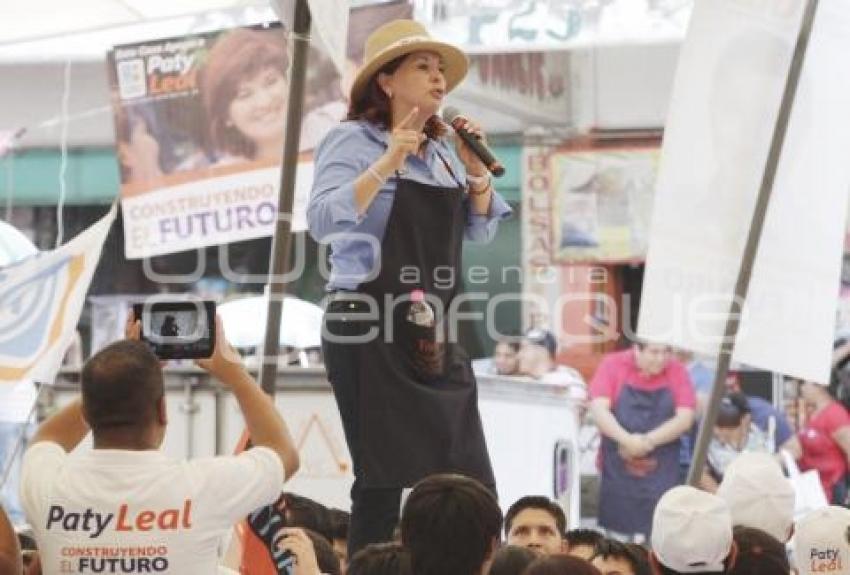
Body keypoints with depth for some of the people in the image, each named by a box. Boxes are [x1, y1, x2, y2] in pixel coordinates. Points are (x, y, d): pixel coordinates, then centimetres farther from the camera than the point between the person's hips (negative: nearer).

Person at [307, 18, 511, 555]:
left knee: (471, 486, 4)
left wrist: (476, 172, 3)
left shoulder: (442, 150, 14)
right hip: (371, 331, -7)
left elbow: (480, 230, 19)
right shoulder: (353, 141, -7)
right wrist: (387, 164, -26)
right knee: (388, 481, -5)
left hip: (433, 332, 7)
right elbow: (323, 220, -21)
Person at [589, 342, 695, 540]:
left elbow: (685, 418, -6)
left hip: (660, 470, 0)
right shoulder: (613, 365, -1)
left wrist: (648, 441, -16)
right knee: (617, 535, 7)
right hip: (617, 466, 0)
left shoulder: (676, 372, 1)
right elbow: (599, 409, -11)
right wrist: (628, 440, -24)